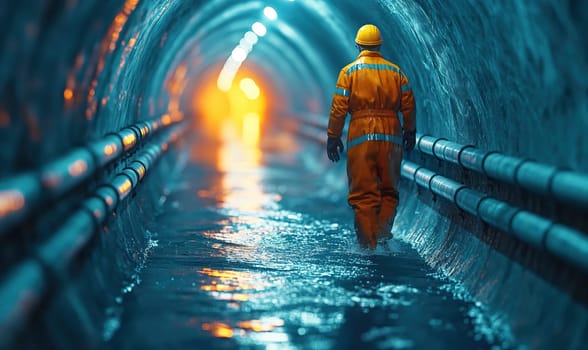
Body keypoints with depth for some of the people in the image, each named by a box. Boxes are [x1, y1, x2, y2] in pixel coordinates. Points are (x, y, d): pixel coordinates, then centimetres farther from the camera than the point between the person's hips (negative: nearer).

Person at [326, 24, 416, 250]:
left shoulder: (349, 72, 1)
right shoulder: (395, 71, 8)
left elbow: (339, 107, -5)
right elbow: (409, 105, 7)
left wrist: (333, 137, 1)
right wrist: (410, 132, 19)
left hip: (360, 137, -2)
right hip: (391, 137, 2)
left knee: (363, 193, 4)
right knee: (388, 190, 15)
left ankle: (368, 243, 4)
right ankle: (383, 230, -2)